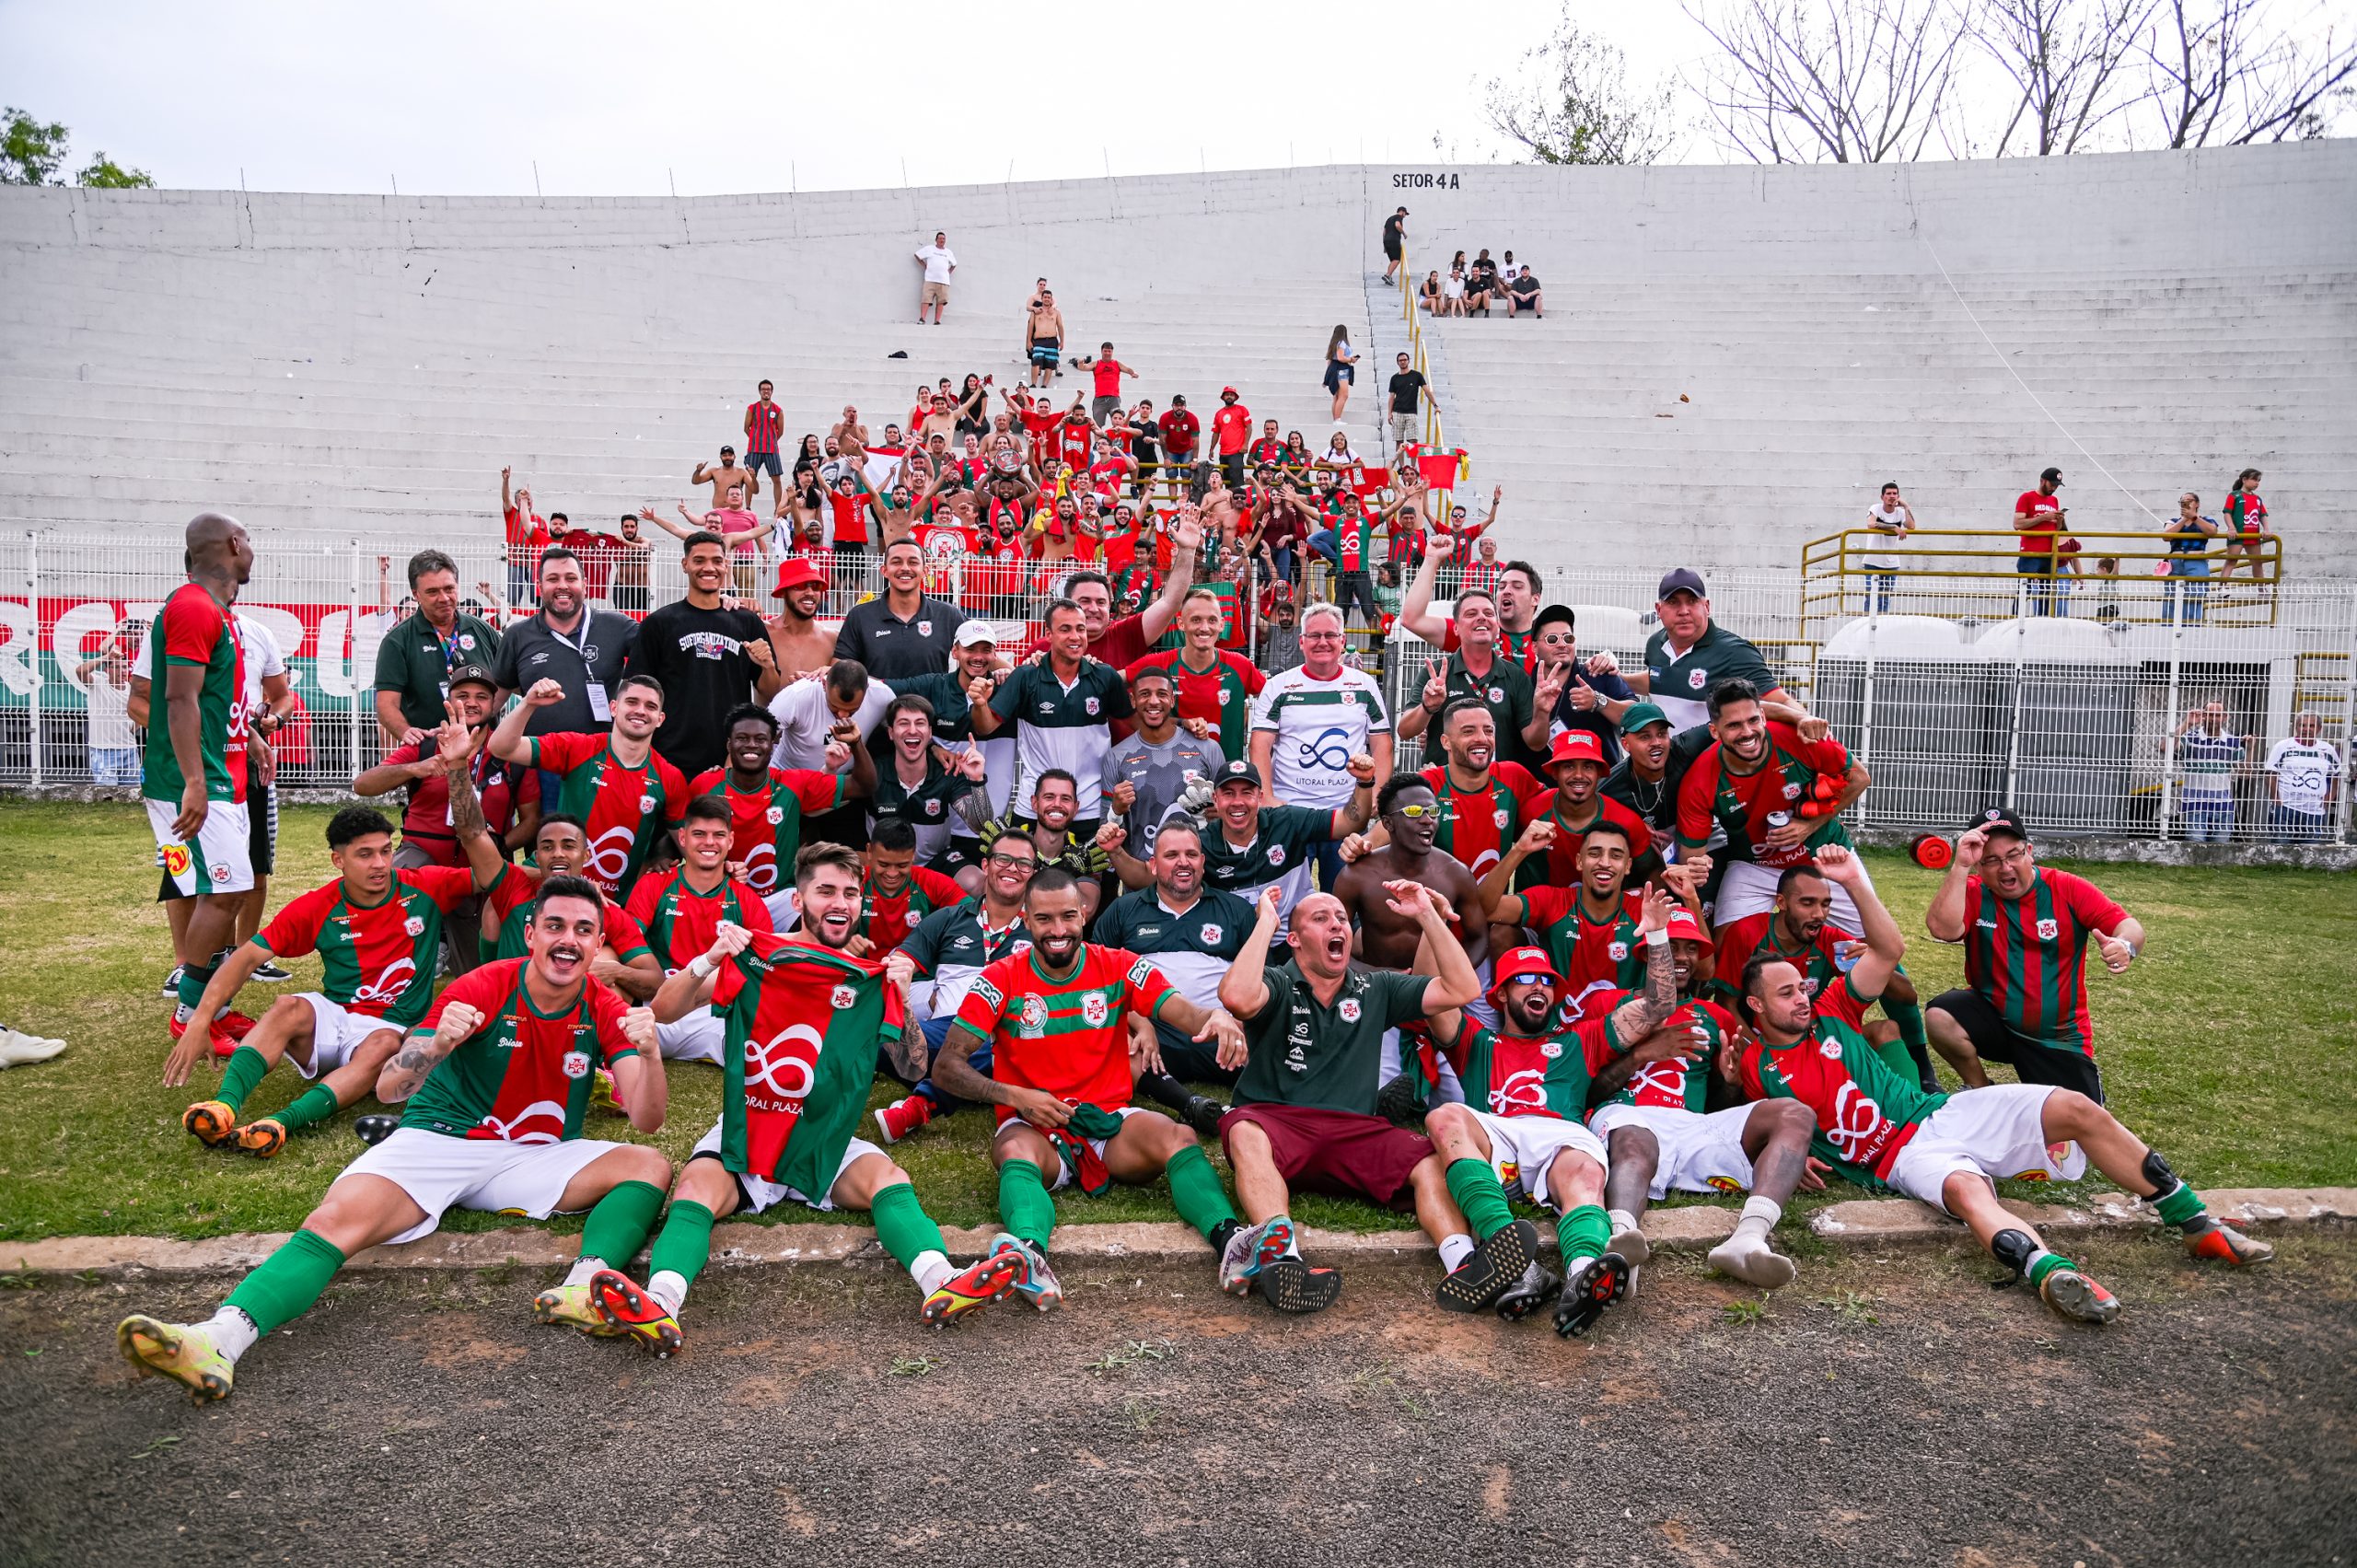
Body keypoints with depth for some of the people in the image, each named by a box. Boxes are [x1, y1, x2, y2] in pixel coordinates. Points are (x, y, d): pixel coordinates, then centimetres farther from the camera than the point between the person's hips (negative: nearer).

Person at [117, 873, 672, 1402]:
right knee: (336, 1221, -28)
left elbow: (646, 1120, -10)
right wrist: (436, 1047, -35)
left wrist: (649, 1054, -31)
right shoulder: (481, 990, -9)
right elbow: (388, 1090, -12)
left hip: (535, 1161, 2)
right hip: (438, 1142, -1)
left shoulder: (604, 1010, -3)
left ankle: (584, 1285, -44)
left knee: (652, 1166, -22)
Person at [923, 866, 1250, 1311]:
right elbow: (947, 1066, -3)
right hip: (1034, 1125, -1)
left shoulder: (1119, 968, 4)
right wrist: (1014, 1096, -19)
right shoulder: (1000, 980, 0)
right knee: (1015, 1152, -36)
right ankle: (1029, 1255, -63)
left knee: (1180, 1138, -28)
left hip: (1110, 1120, 2)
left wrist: (1219, 1018, -37)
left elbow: (1189, 1014, -11)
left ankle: (1229, 1240, -50)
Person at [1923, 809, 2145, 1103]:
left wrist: (2125, 946, -39)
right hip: (1992, 1018, 0)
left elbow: (2130, 927, -15)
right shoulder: (1972, 893, -9)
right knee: (1939, 1016, -31)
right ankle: (1979, 1088, -1)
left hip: (2059, 1037, 1)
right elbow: (1943, 929, -28)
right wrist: (1960, 866, -31)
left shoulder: (2068, 889, -7)